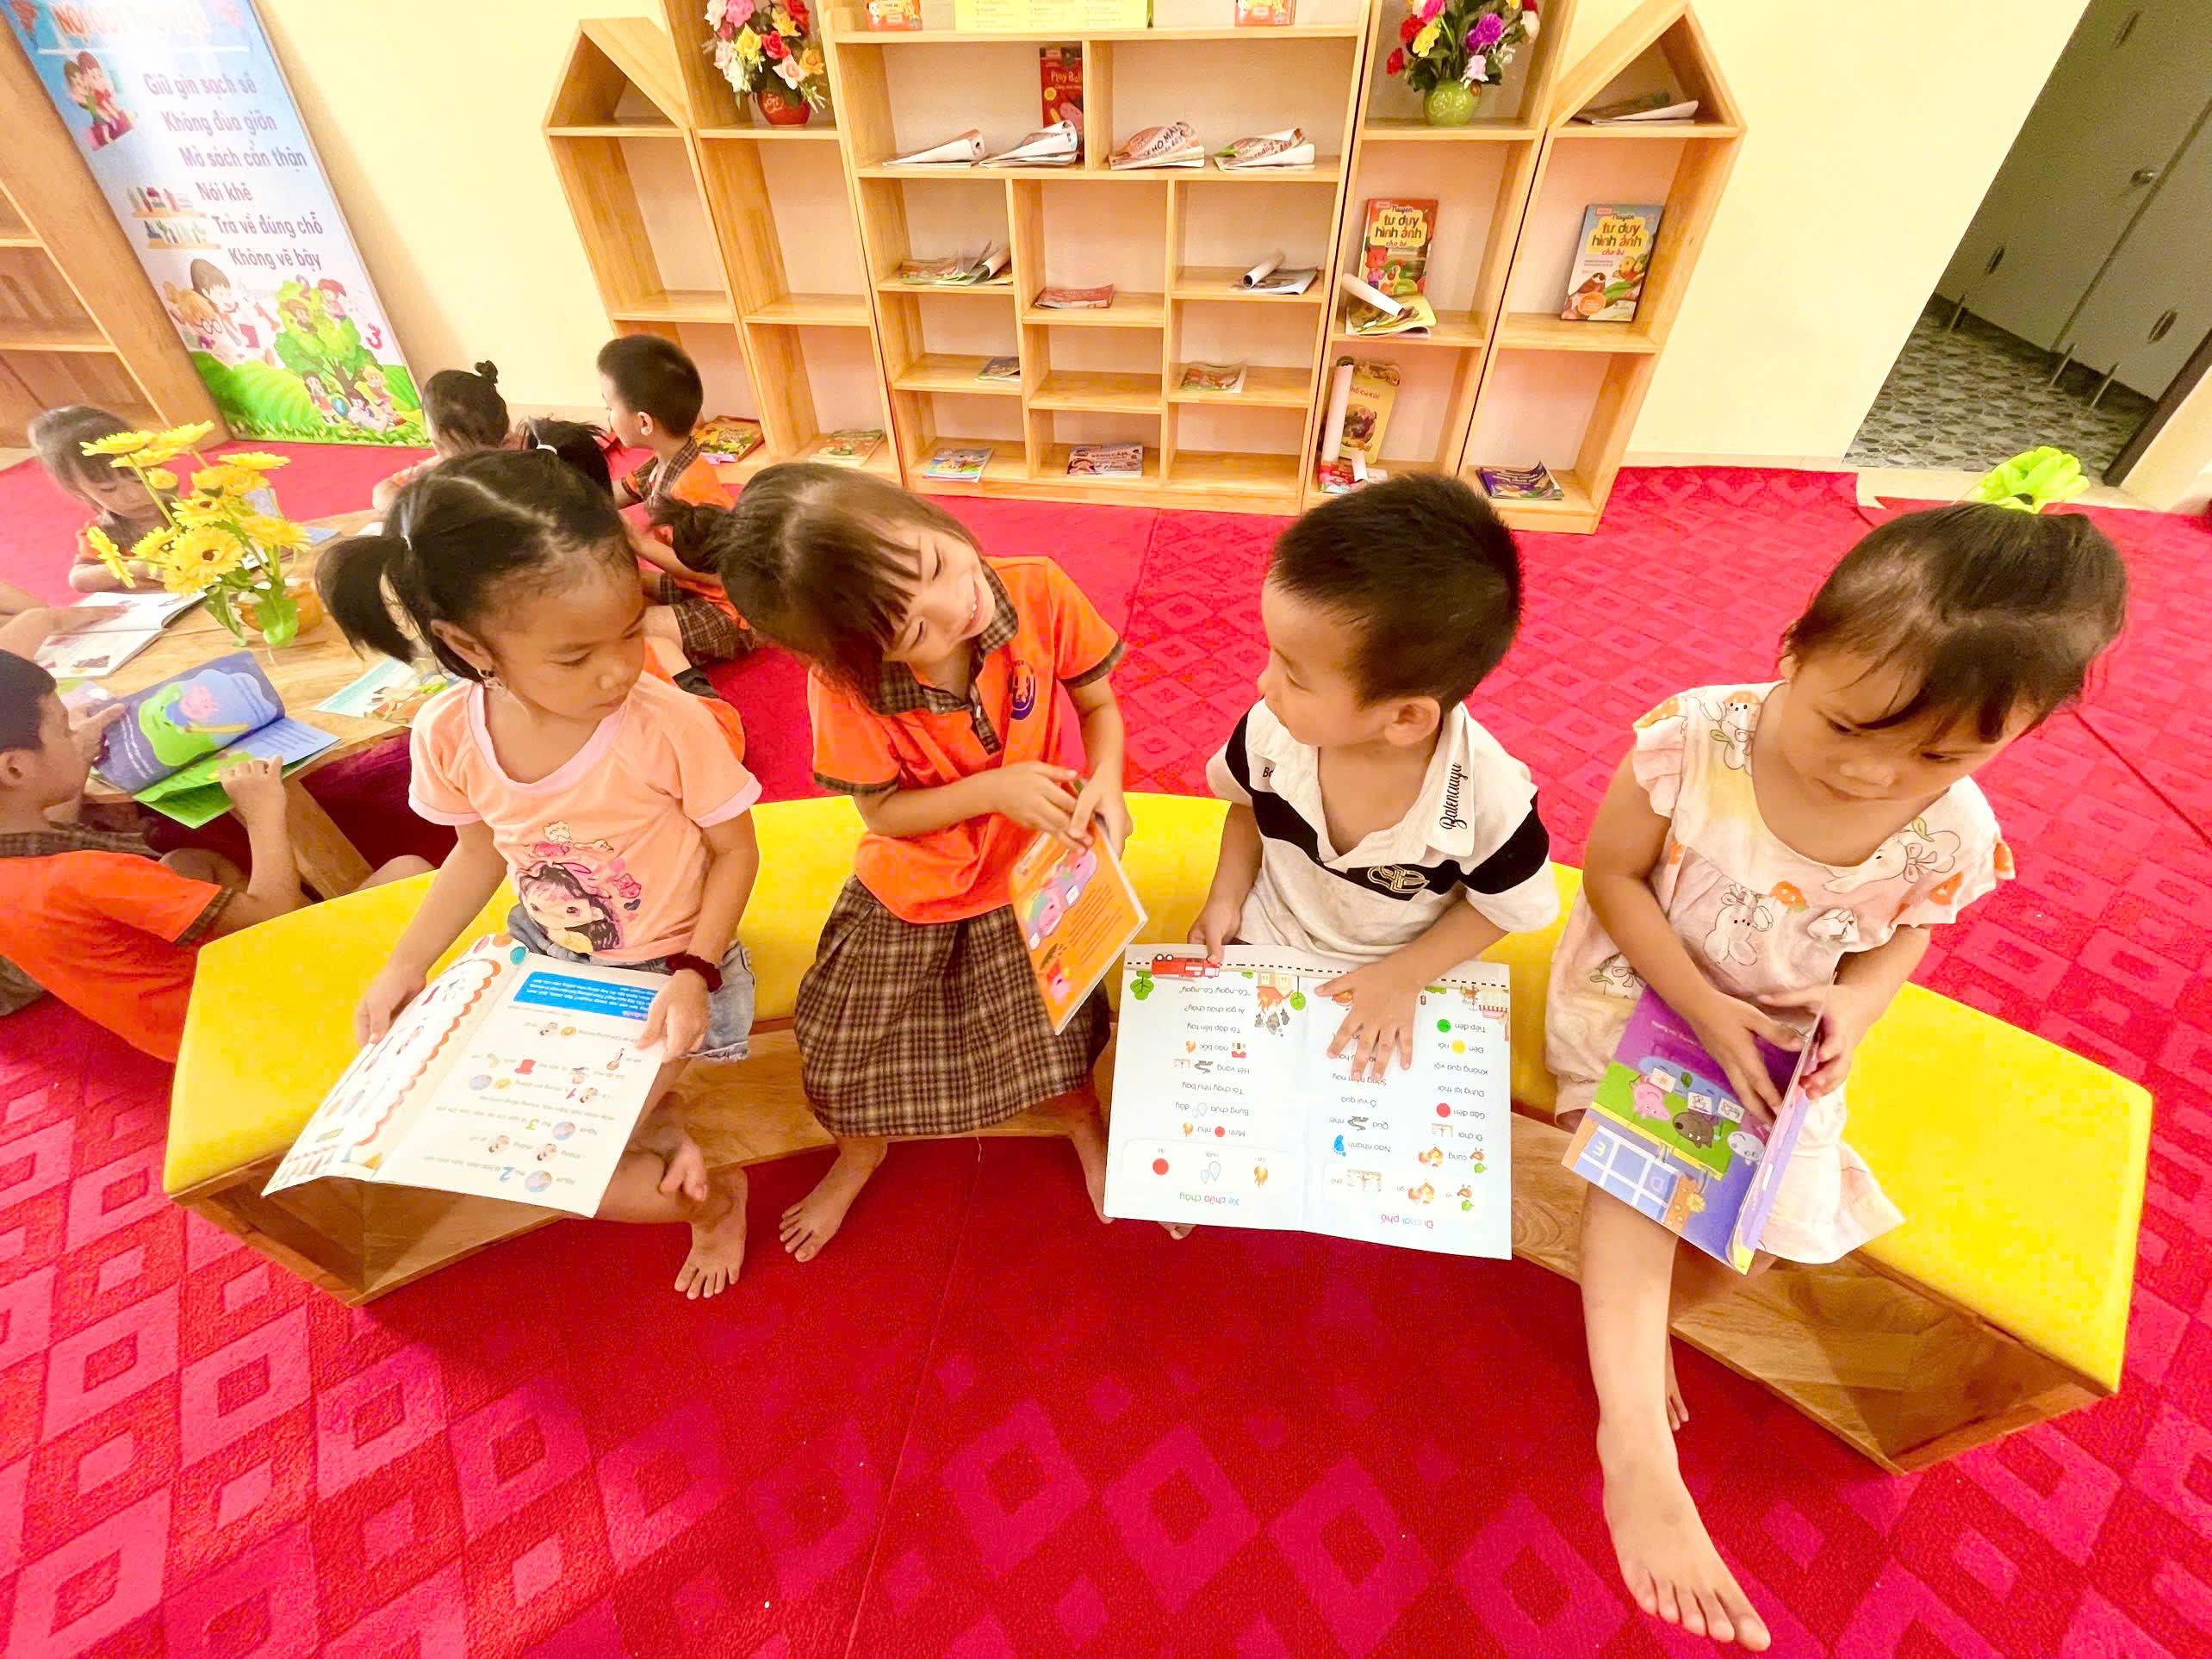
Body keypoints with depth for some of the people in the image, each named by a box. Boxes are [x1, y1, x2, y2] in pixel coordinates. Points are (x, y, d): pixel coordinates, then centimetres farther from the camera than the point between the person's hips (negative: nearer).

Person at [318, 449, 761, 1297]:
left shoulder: (671, 725, -29)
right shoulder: (449, 733, -15)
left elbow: (735, 850, -15)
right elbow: (483, 849, 5)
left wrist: (694, 975, -24)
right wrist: (406, 962, 0)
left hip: (666, 969, -5)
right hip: (544, 956, 6)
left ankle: (713, 1193, 23)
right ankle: (664, 1137, 19)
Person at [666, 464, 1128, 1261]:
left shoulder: (1041, 595, -24)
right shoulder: (846, 689, -26)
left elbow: (1098, 704, -9)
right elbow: (884, 813, -15)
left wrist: (1106, 782, -29)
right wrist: (994, 789, -29)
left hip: (1028, 875, 0)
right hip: (908, 893, 0)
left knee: (1054, 1036, 9)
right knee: (849, 1046, 13)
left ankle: (1086, 1125, 48)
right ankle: (861, 1153, 51)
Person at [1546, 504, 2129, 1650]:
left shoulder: (1952, 835, -16)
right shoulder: (1695, 738, -26)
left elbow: (1901, 935, 5)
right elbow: (1611, 874, -17)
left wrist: (1857, 1003, -18)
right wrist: (1700, 1008, -23)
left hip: (1786, 1039, 3)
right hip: (1638, 990, -3)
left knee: (1771, 1224, -3)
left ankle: (1647, 1317, 30)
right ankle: (1635, 1440, -14)